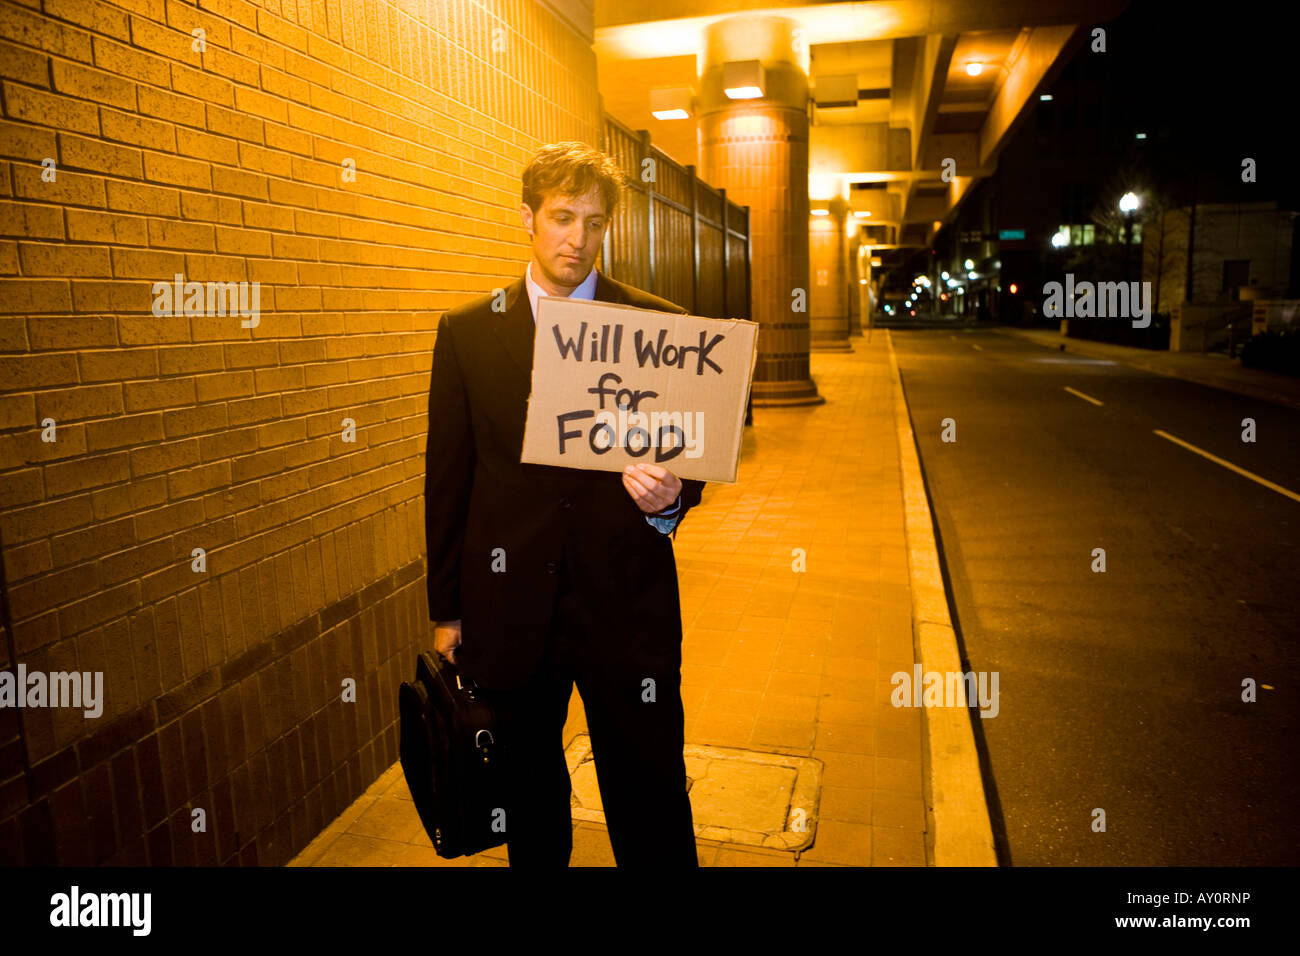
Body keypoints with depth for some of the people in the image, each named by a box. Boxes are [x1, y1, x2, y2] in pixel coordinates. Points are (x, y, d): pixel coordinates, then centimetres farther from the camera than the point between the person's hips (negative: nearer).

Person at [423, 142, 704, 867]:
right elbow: (447, 478, 5)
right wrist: (446, 609, 5)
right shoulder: (467, 331, 3)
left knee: (650, 803, 9)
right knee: (529, 800, 19)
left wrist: (670, 498, -19)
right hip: (507, 608, 2)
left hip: (627, 603, -1)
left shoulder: (661, 326, 1)